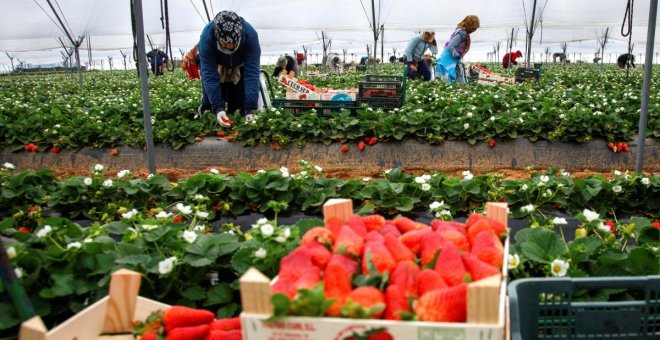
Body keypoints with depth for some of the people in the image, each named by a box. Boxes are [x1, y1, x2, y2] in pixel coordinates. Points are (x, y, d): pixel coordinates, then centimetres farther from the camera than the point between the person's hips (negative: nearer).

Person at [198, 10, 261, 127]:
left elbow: (252, 71, -39)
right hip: (215, 68, 0)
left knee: (238, 104, -2)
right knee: (209, 104, -2)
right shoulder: (207, 36, -39)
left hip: (240, 68, 0)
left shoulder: (250, 34, -39)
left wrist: (250, 109, -47)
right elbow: (209, 73, -37)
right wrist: (217, 107, -49)